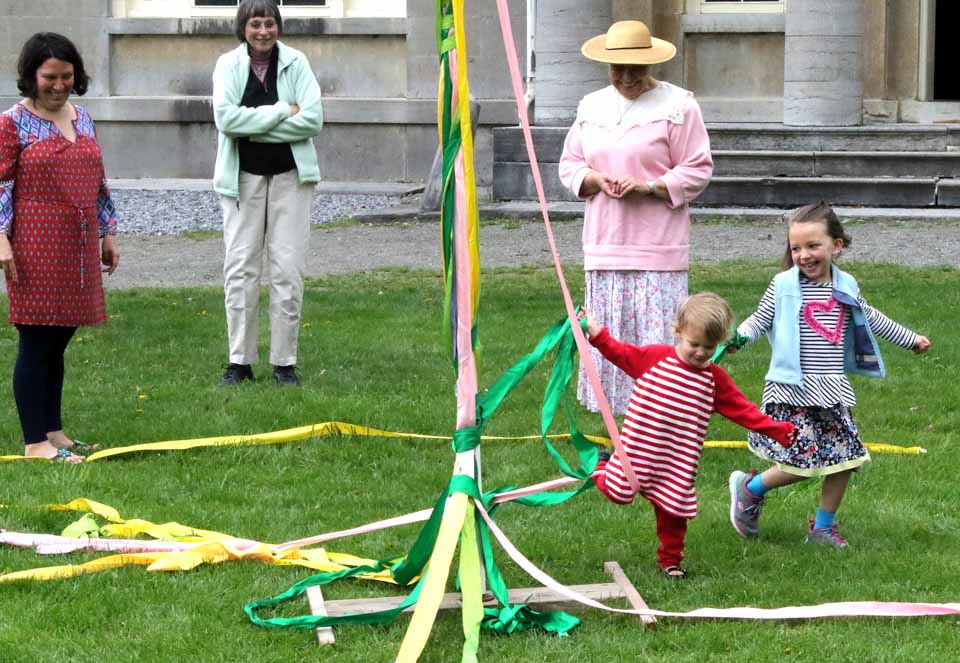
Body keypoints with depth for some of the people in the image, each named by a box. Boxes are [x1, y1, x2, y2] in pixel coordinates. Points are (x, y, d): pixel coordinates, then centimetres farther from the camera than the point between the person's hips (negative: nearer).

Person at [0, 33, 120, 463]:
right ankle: (35, 442, -3)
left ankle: (52, 430, 20)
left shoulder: (82, 119, 14)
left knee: (57, 343, 12)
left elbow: (98, 182, 21)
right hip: (35, 250, -6)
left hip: (78, 250, 6)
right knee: (36, 344, -5)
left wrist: (107, 234, 21)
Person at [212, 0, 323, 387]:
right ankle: (239, 361, 8)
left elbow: (313, 119, -9)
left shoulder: (295, 63, 0)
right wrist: (281, 112, -15)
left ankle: (284, 362, 7)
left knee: (288, 269, -1)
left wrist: (255, 126, -12)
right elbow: (225, 117, -14)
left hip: (290, 176, 0)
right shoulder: (229, 65, 0)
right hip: (243, 177, 0)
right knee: (240, 268, 0)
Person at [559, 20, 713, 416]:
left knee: (658, 336, -10)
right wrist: (595, 179, -5)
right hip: (604, 245, 5)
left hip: (657, 248, -5)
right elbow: (570, 163, 17)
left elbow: (698, 170, -3)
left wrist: (649, 186, -16)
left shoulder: (677, 106, -2)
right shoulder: (592, 106, 14)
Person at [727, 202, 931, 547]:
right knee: (802, 462, -12)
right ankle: (749, 487, 14)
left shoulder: (845, 287, 8)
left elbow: (871, 318, 24)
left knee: (844, 459, 4)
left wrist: (910, 338, 33)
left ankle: (823, 526, 22)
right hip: (793, 391, -5)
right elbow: (759, 321, -2)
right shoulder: (783, 285, -5)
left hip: (832, 390, 5)